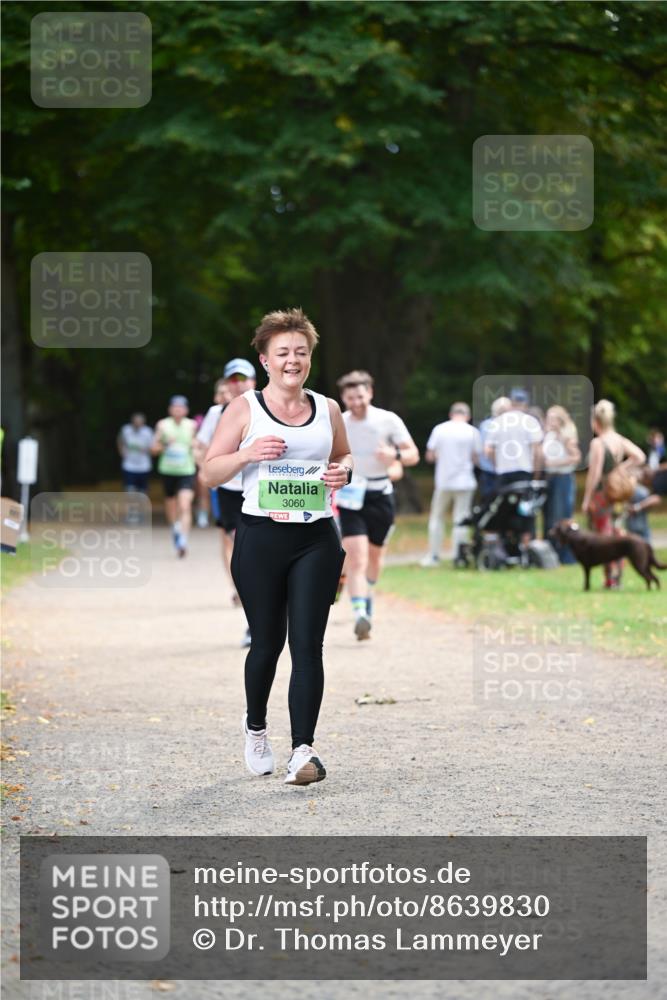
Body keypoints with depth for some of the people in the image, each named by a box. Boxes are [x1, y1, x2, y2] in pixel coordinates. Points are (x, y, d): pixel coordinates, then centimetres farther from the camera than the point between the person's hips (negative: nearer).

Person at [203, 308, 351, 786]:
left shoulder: (327, 410, 8)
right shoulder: (244, 408, 0)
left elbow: (344, 456, 24)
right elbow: (211, 472, 1)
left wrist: (343, 471, 1)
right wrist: (248, 454, -17)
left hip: (316, 539, 1)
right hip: (260, 537, -1)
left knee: (307, 644, -7)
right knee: (267, 642, 10)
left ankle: (304, 749, -10)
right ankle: (256, 727, 36)